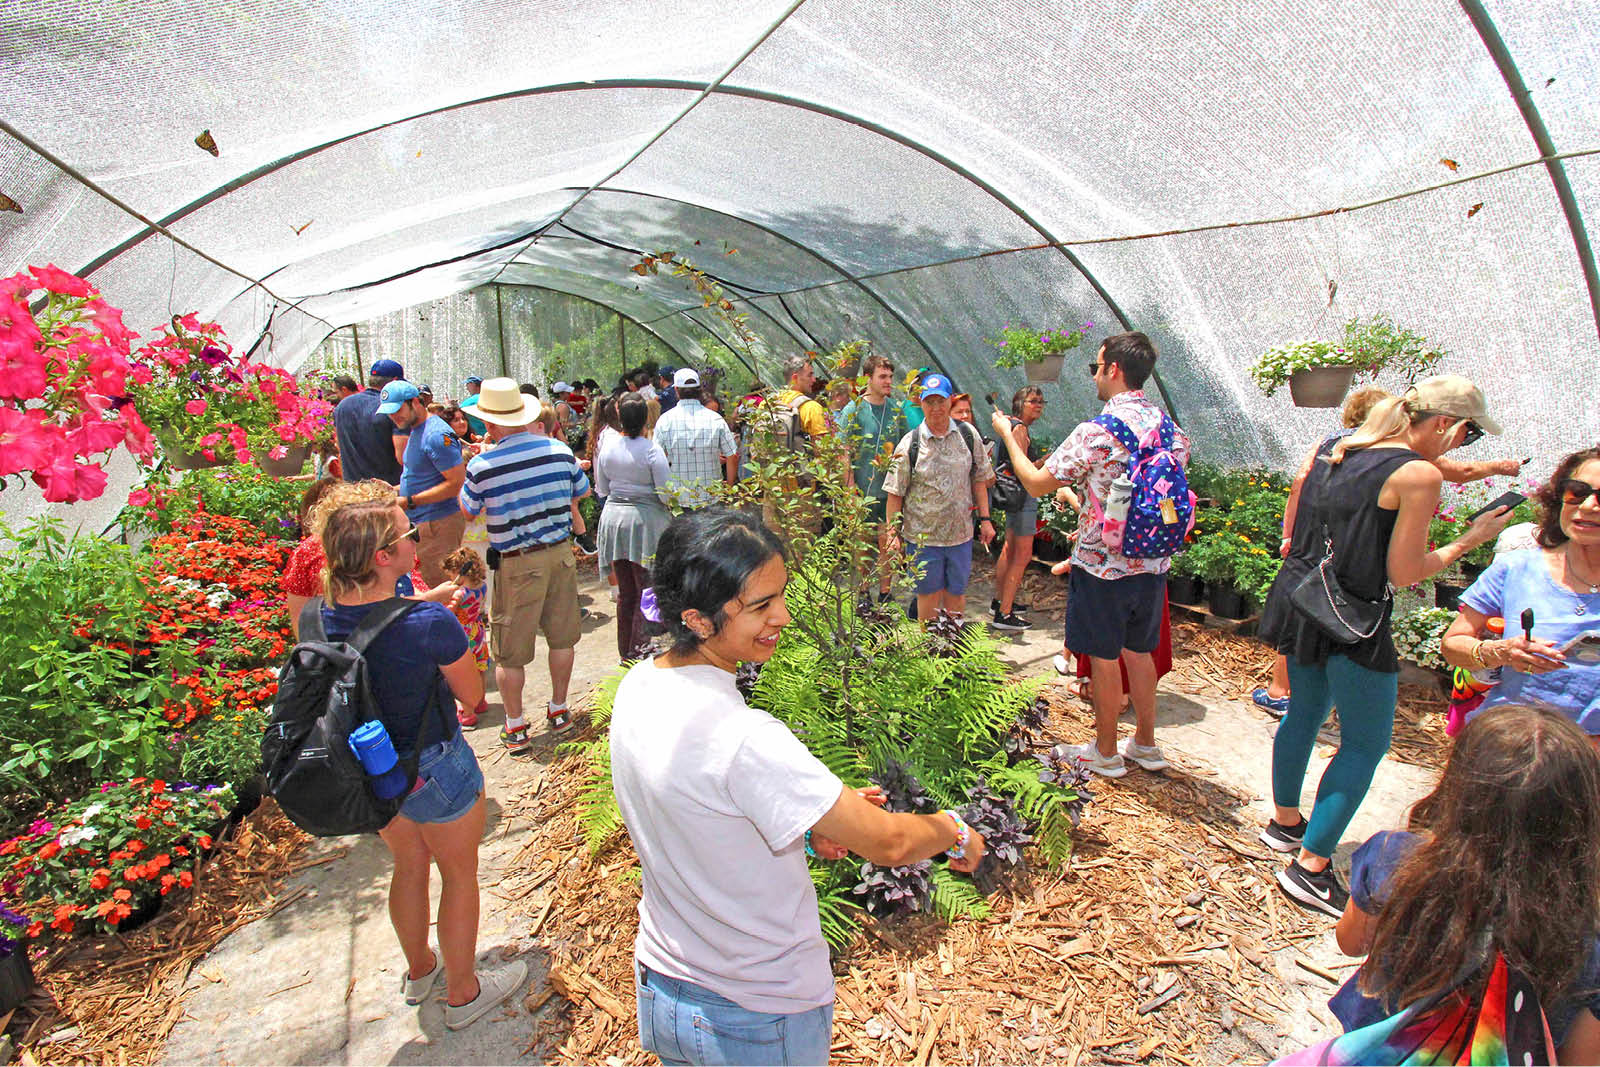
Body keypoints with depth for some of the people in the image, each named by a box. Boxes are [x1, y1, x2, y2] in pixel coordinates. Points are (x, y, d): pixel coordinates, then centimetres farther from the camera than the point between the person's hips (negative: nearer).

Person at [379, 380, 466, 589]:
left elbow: (456, 483, -22)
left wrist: (409, 501, -20)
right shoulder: (415, 430, 17)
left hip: (438, 524, -10)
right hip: (419, 523, 10)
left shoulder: (437, 435, -17)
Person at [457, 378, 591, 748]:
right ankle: (559, 710, 32)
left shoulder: (481, 466, -14)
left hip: (515, 564, -3)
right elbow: (582, 492, 11)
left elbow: (468, 510, 4)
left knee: (510, 650, 10)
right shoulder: (560, 450, -5)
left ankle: (515, 728, 21)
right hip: (560, 553, 4)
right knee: (561, 636, 18)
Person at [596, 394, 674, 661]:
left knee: (625, 592, 15)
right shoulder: (651, 449, -13)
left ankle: (625, 654, 24)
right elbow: (666, 493, -13)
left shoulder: (607, 449, 1)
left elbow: (602, 490, 11)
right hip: (644, 521, -5)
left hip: (614, 518, 5)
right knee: (647, 591, 3)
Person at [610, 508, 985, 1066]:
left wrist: (809, 823, -5)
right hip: (757, 1022, -6)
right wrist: (955, 832, -8)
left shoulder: (637, 687, -11)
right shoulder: (742, 738, -36)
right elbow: (888, 843, -28)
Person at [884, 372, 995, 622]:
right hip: (922, 536, -2)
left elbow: (979, 480, 10)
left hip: (961, 533, 2)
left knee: (956, 592, 14)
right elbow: (894, 493, -4)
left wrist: (985, 519, 6)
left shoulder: (968, 435, 2)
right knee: (929, 593, 10)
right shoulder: (909, 444, -6)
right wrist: (893, 532, -6)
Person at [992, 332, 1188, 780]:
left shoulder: (1096, 432, -19)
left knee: (1104, 658, 7)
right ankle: (1146, 743, 33)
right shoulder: (1172, 428, 3)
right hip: (1152, 562, 7)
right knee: (1139, 651, 20)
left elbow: (1036, 483, -12)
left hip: (1103, 564, -7)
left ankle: (1106, 752, 22)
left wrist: (1007, 435, 2)